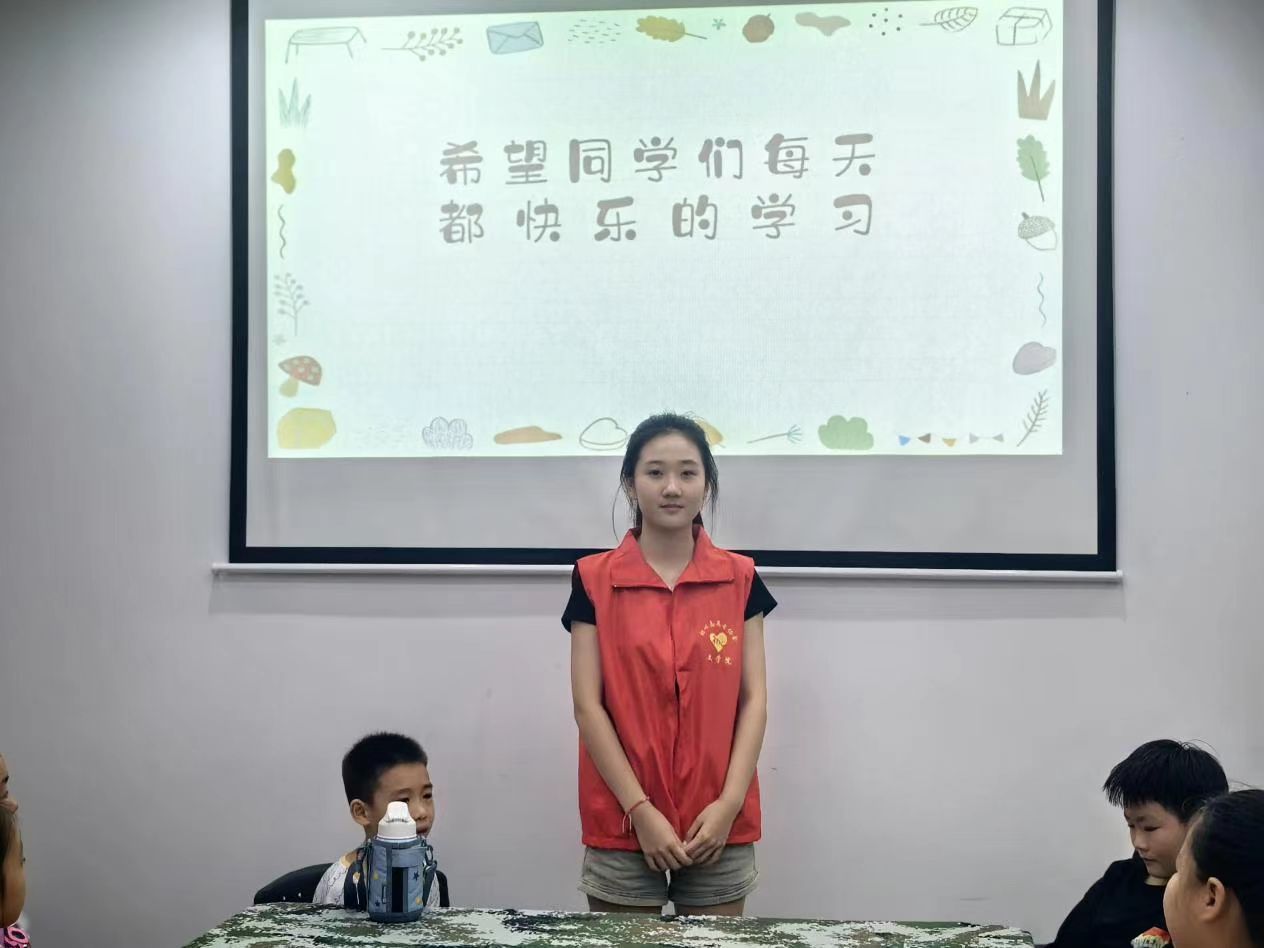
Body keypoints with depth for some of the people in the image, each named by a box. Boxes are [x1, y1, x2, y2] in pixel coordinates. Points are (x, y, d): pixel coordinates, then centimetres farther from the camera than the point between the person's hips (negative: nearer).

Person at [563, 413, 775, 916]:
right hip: (623, 823, -1)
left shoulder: (740, 579, 4)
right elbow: (587, 706, -5)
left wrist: (729, 803, -9)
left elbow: (754, 698, 2)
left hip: (718, 823, 1)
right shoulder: (595, 580, -1)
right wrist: (640, 809, -11)